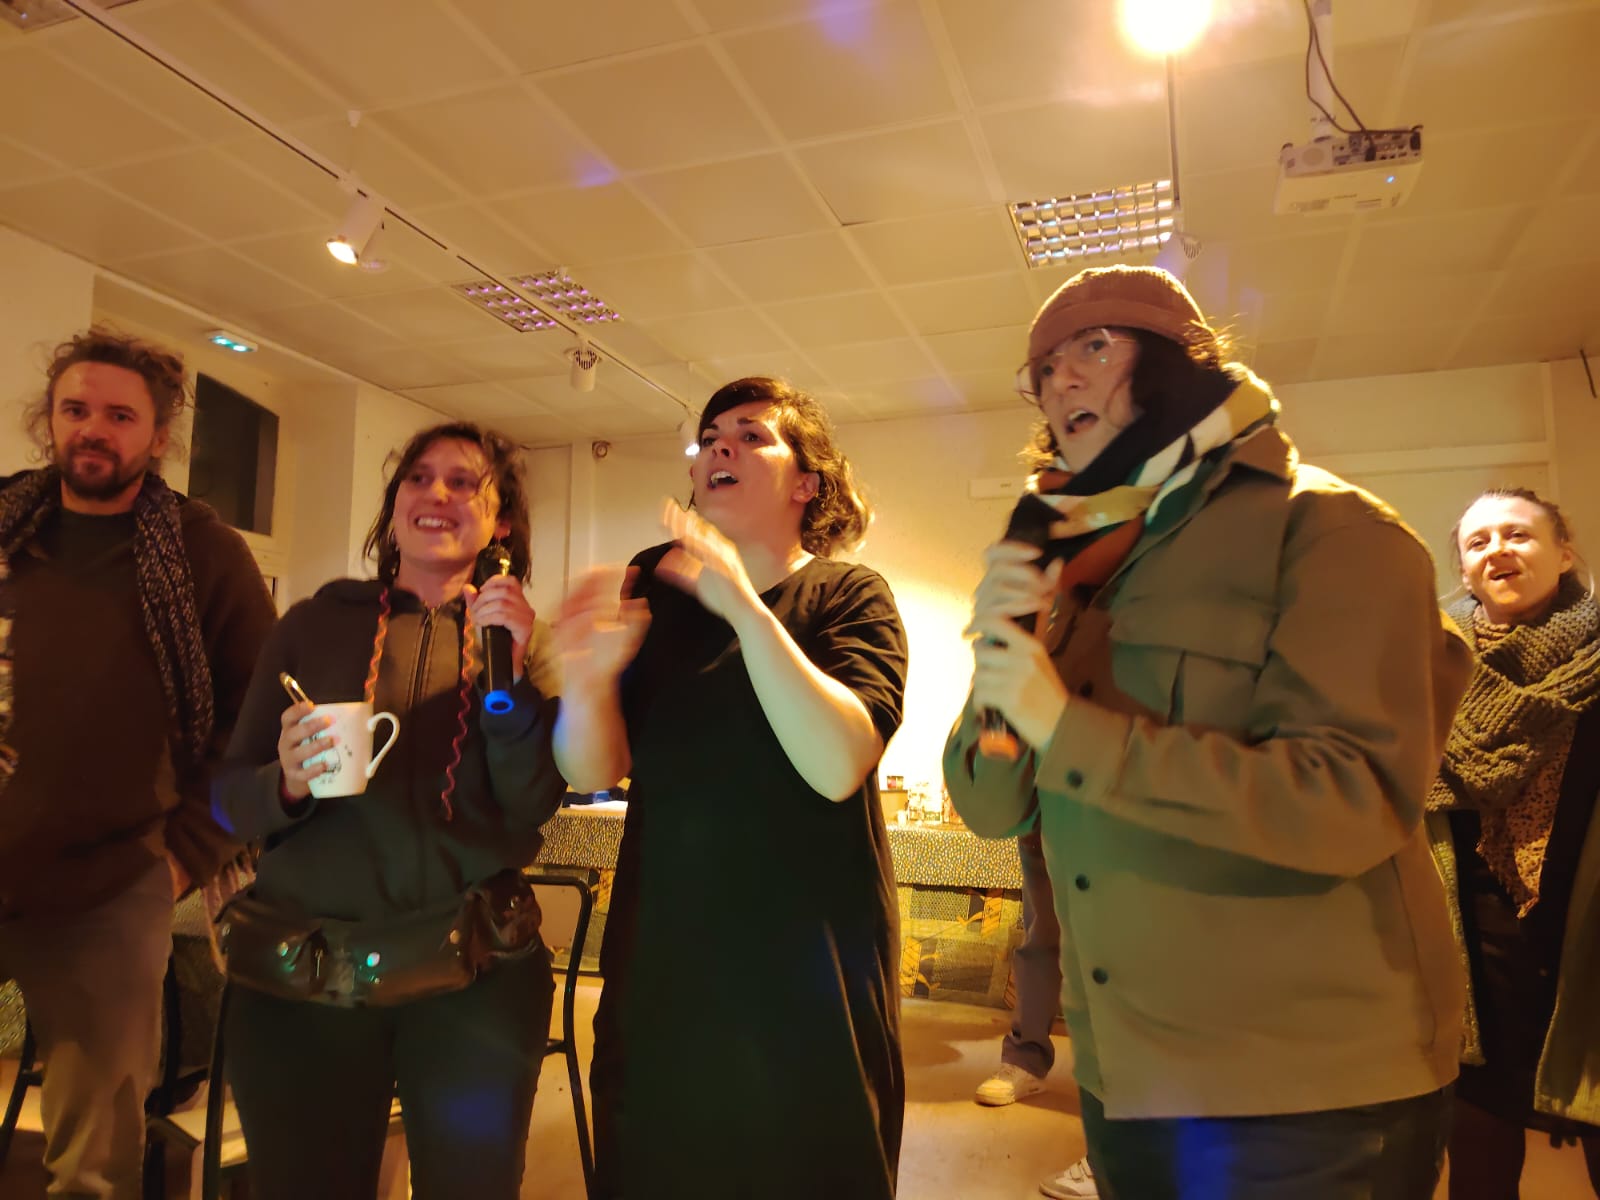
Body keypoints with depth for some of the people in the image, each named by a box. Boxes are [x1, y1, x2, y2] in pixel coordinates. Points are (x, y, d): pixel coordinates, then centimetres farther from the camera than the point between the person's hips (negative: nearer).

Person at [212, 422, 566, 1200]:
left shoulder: (525, 641, 3)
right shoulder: (314, 625, 3)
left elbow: (532, 806, -8)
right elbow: (230, 797, 3)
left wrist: (510, 672, -19)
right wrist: (287, 782, -18)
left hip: (473, 980, 0)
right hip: (300, 973, 1)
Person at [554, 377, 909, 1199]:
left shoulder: (851, 596, -6)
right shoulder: (654, 585, 2)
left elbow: (836, 766, -23)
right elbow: (593, 773, -6)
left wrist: (745, 607, -30)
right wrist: (587, 684, -27)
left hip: (807, 975, -2)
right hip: (661, 963, 3)